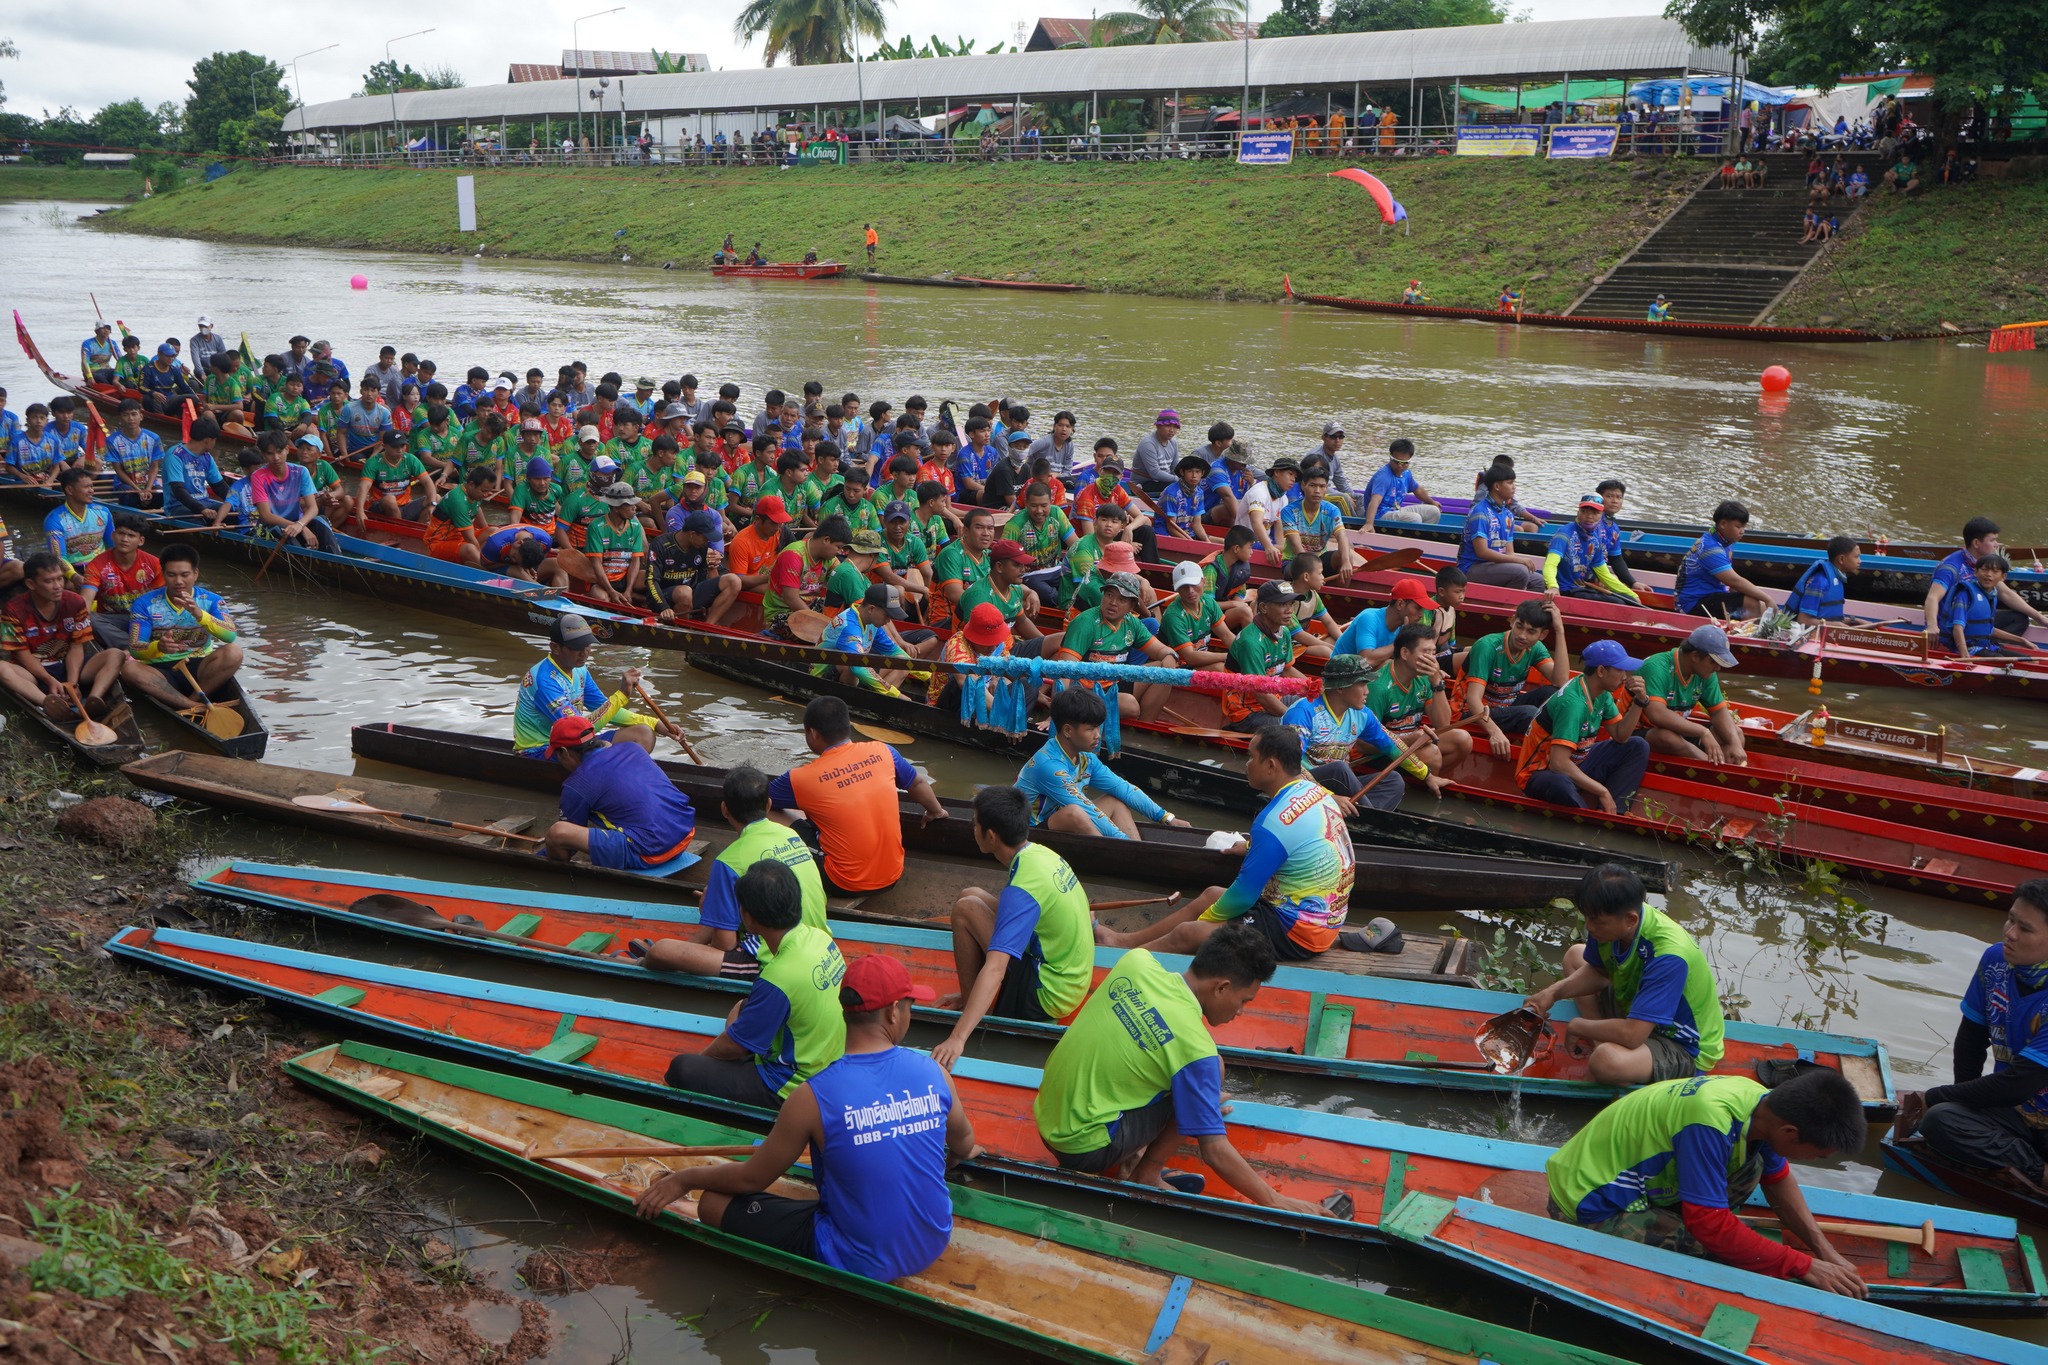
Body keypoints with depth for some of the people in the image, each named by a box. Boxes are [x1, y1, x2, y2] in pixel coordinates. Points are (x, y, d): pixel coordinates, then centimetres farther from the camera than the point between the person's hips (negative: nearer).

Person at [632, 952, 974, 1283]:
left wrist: (685, 1178, 10)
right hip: (933, 1245, 5)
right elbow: (965, 1145, 10)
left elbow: (753, 1178, -8)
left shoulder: (813, 1097, -20)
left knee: (713, 1203, 4)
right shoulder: (933, 1074, -11)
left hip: (857, 1265, -4)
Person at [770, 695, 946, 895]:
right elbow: (918, 783, 13)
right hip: (892, 876, 5)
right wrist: (936, 811, 33)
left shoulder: (802, 779, -15)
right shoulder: (881, 751, -5)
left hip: (845, 885, -5)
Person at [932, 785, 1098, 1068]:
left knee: (966, 908, -14)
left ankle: (975, 1005, 2)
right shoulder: (1043, 854, -1)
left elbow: (995, 968, -36)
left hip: (1048, 997, -9)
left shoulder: (1022, 889, -27)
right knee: (971, 895, 10)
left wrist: (958, 1037, -42)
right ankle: (973, 998, 12)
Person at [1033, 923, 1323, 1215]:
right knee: (1212, 1068, -6)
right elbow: (1215, 1151, -18)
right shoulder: (1197, 1050, -21)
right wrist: (1275, 1201, -7)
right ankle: (1146, 1175, 2)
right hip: (1085, 1151, -7)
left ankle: (1130, 1162, 10)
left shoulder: (1136, 961, -5)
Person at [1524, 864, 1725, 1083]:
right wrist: (1552, 993, -7)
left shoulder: (1667, 957, -36)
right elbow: (1598, 971, 8)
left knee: (1606, 1061, -39)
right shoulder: (1613, 921, -14)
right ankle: (1600, 1041, -1)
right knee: (1575, 955, 13)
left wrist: (1578, 1026, -22)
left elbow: (1631, 1034, -39)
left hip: (1684, 1048, -9)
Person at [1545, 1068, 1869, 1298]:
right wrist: (1804, 1266, -20)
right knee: (1724, 1257, -22)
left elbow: (1778, 1178, 12)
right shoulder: (1711, 1122, -33)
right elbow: (1712, 1227, -29)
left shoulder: (1762, 1102, -8)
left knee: (1751, 1167, 1)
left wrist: (1825, 1250, 5)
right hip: (1591, 1206, -9)